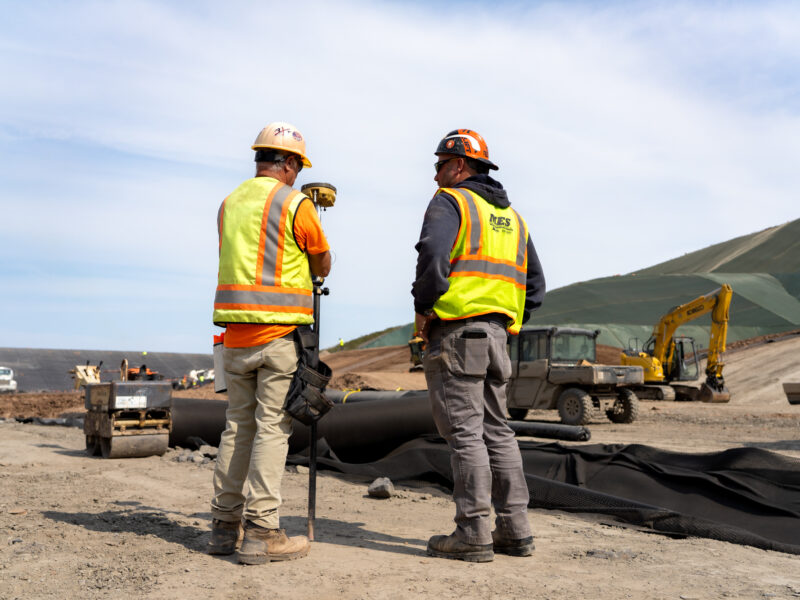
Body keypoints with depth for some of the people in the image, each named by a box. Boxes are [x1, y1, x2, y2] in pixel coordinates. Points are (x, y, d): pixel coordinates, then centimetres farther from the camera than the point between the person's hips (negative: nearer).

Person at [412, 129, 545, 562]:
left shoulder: (449, 202, -2)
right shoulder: (510, 216, 22)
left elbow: (433, 254, -21)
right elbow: (535, 283, 22)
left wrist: (423, 307, -10)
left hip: (456, 331, -8)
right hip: (495, 332, 8)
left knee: (464, 431, -5)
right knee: (496, 429, 12)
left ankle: (473, 534, -2)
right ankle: (514, 529, 14)